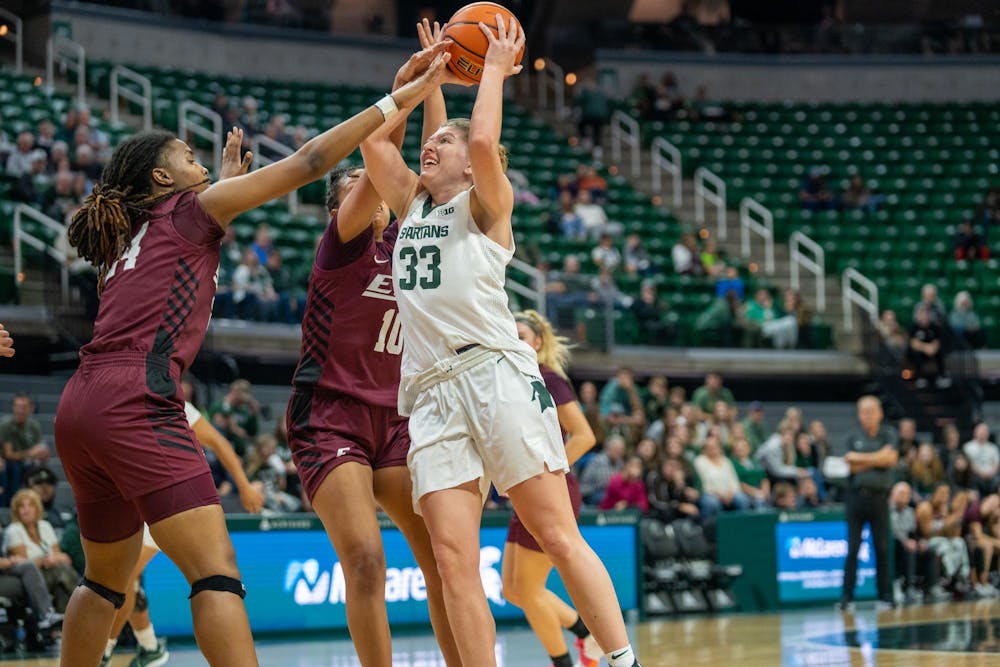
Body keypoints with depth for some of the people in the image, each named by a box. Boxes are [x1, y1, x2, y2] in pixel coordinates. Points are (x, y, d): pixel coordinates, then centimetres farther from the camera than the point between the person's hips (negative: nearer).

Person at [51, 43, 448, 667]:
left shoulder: (127, 240, 25)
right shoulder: (187, 207, 6)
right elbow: (307, 162, 2)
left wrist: (228, 182, 46)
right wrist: (401, 98, 5)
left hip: (82, 406, 9)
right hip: (135, 403, -9)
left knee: (108, 578, 23)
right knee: (216, 572, -15)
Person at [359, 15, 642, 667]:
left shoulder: (485, 204, 8)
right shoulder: (412, 204, 25)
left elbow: (485, 141, -11)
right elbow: (373, 140, 19)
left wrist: (496, 67, 3)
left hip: (497, 374, -5)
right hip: (430, 389, 5)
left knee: (559, 537, -10)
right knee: (454, 559, -9)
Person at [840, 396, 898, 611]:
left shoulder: (888, 434, 7)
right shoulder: (852, 436, 8)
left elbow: (891, 458, -9)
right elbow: (851, 467, -1)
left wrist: (860, 458, -8)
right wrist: (876, 459, -7)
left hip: (879, 496, 0)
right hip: (856, 495, 0)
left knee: (882, 548, 1)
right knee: (852, 549, -2)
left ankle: (885, 595, 8)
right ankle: (847, 596, 0)